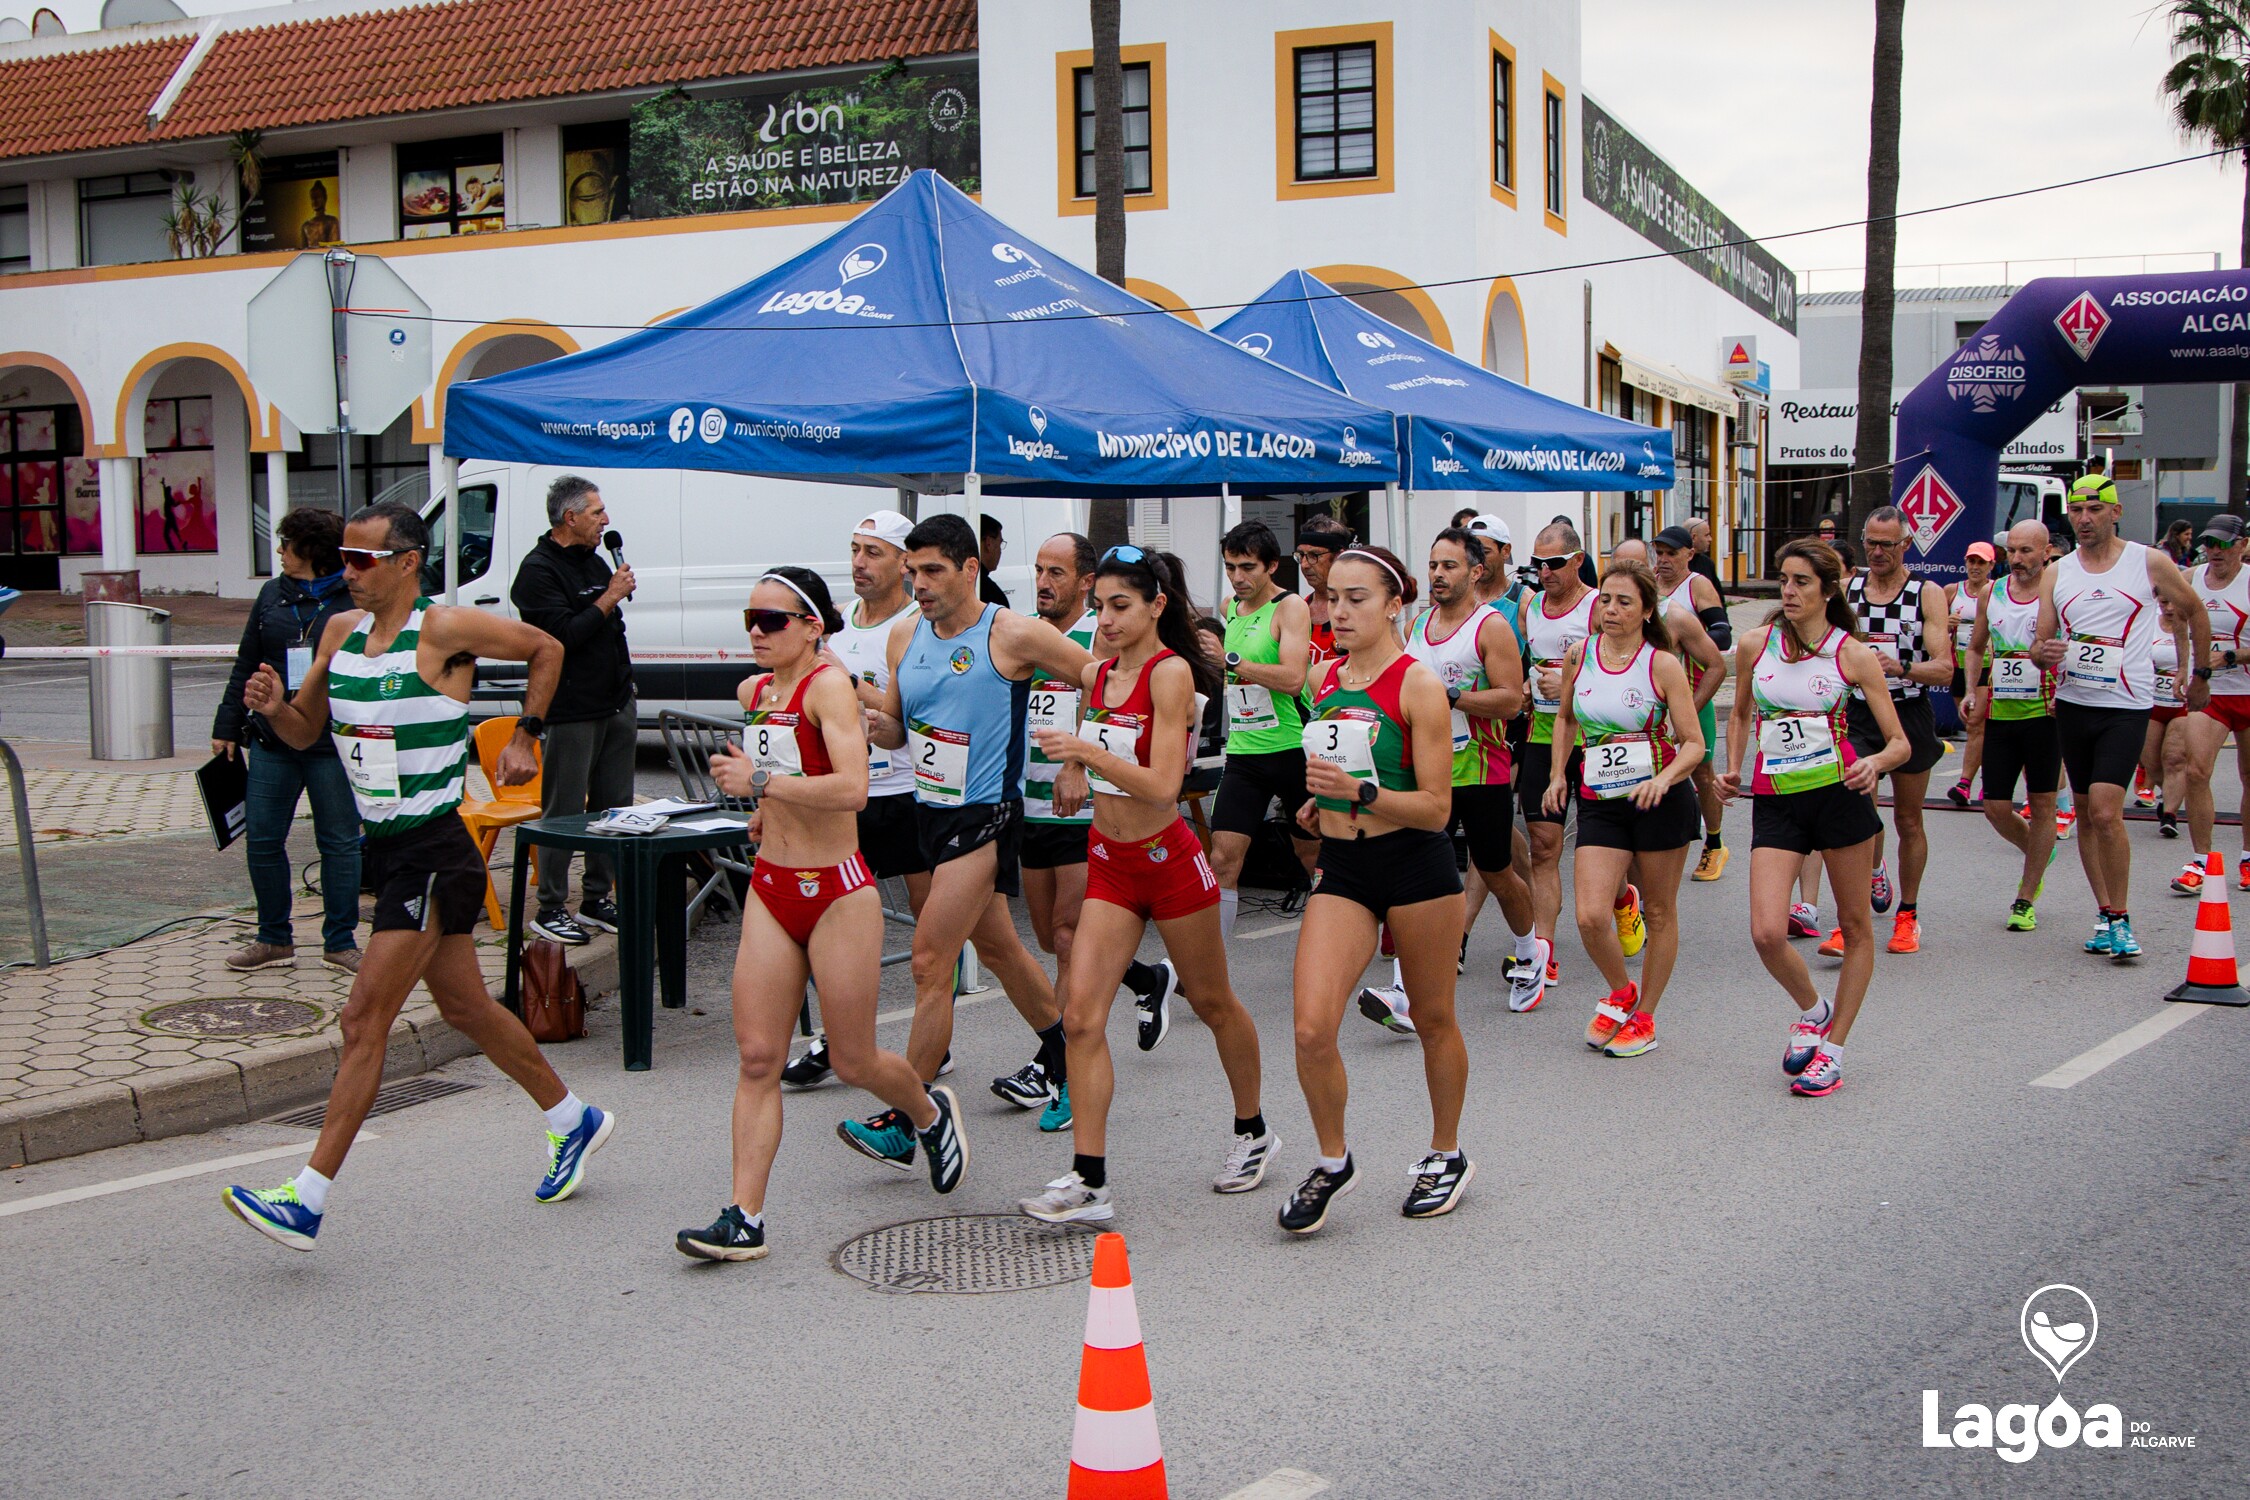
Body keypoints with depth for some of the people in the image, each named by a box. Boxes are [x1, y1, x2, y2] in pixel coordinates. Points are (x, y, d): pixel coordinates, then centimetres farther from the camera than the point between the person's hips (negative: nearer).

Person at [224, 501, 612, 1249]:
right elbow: (306, 731, 14)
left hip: (433, 851, -8)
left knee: (365, 1020, -9)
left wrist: (525, 735, 0)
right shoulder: (342, 631, 7)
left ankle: (307, 1199, -6)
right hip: (385, 847, 8)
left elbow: (546, 648, -1)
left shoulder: (445, 630, -13)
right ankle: (574, 1120, 35)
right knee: (465, 1007, 17)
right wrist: (274, 707, -7)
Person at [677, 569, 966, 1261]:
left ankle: (930, 1113, 37)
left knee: (853, 1062, 6)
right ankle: (744, 1218, -1)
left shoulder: (830, 685, -13)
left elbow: (853, 788, -28)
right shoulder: (753, 692, 10)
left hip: (838, 891, -6)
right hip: (770, 888, 6)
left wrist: (760, 782, -22)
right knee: (757, 1057, -2)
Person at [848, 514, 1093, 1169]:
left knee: (931, 962, -12)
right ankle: (1065, 1062, 39)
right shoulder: (904, 638, 7)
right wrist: (877, 726, -7)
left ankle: (903, 1124, -8)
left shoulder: (1013, 635, -12)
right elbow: (897, 727, 12)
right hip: (930, 809, 8)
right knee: (998, 947, 19)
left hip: (985, 816, -7)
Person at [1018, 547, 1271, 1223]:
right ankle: (1089, 1181, -8)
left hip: (1168, 858, -6)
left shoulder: (1171, 672, -15)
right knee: (1082, 1014, -9)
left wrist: (1088, 752, -29)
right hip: (1108, 862, 6)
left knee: (1213, 1003, 13)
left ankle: (1252, 1132, 36)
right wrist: (1072, 762, 8)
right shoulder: (1097, 674, 6)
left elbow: (1162, 786, -24)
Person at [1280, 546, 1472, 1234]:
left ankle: (1446, 1156, 34)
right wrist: (1322, 804, 7)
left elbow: (1435, 808, -14)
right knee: (1311, 1029, -10)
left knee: (1432, 1020, 12)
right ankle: (1334, 1161, 12)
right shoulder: (1326, 679, 8)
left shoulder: (1417, 685, -11)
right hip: (1341, 869, 5)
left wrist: (1359, 793, -27)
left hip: (1416, 866, -4)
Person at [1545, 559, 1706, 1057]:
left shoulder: (1662, 664, -9)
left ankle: (1644, 1017, 26)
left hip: (1661, 801, -2)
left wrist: (1664, 778, -26)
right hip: (1599, 803, 3)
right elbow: (1566, 717, 20)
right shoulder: (1580, 655, 2)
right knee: (1589, 916, -11)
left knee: (1659, 913, 9)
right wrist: (1558, 771, 9)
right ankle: (1621, 993, 18)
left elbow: (1694, 743, -8)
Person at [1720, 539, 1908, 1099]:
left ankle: (1833, 1048, 23)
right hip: (1774, 799, 2)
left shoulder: (1854, 654, -3)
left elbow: (1900, 743, -3)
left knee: (1855, 926, 7)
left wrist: (1875, 763, -24)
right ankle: (1813, 1011, 19)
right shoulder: (1755, 645, 4)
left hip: (1838, 793, -1)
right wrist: (1733, 769, 8)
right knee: (1767, 933, -12)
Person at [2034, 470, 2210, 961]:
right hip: (2073, 704, 4)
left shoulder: (2150, 563, -1)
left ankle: (2121, 919, -4)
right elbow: (2041, 645, 7)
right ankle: (2104, 914, 18)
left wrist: (2200, 674, 15)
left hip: (2125, 706, -4)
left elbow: (2195, 612, 13)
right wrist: (2042, 651, -17)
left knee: (2106, 812, -16)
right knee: (2086, 816, 8)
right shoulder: (2056, 575, 7)